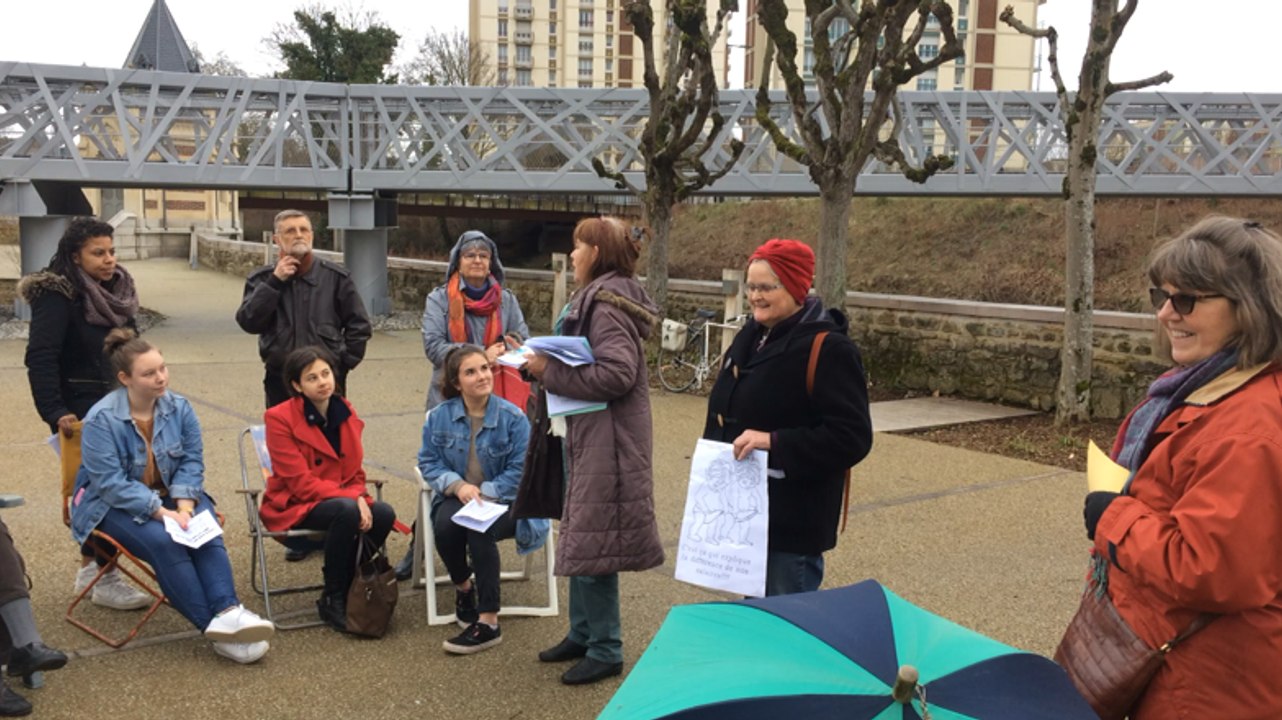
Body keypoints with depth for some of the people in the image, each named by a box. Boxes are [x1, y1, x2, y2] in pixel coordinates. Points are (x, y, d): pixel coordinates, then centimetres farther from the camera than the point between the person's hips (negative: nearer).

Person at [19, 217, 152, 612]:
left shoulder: (116, 291, 11)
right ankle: (104, 579, 2)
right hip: (82, 413, -8)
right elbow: (40, 358, -20)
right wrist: (56, 413, -28)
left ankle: (91, 569, 26)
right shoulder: (58, 296, -13)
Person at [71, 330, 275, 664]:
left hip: (169, 495, 4)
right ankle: (215, 629, -36)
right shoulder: (101, 420, -17)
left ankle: (227, 611, -45)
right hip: (112, 505, -4)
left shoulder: (178, 407, -3)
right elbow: (112, 484, -22)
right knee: (163, 541, -33)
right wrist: (161, 513, -29)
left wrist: (184, 505, -19)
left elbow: (192, 461, -2)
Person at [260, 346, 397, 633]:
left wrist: (360, 498, -14)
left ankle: (353, 588, -6)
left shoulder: (346, 413, 4)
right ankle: (333, 600, -19)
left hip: (344, 499, 5)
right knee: (346, 511, -35)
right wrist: (352, 499, -25)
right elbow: (301, 483, -17)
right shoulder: (280, 418, -13)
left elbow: (356, 473, 10)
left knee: (383, 513, -25)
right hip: (294, 507, -5)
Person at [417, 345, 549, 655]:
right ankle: (463, 587, 3)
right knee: (444, 525, -31)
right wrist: (457, 485, -16)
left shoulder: (513, 417, -9)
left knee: (479, 528, -35)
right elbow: (428, 461, 3)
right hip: (456, 498, 3)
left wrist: (485, 493, -21)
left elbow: (519, 470, -10)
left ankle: (488, 623, -27)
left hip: (502, 500, -3)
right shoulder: (440, 417, 1)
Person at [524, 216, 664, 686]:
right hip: (589, 435, 10)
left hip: (608, 439, -10)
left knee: (592, 541, -3)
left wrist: (549, 372, -20)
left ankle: (605, 650, 8)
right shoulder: (596, 298, 14)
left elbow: (617, 373, -26)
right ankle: (583, 634, 29)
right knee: (579, 537, 17)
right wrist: (543, 361, 1)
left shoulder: (607, 305, -16)